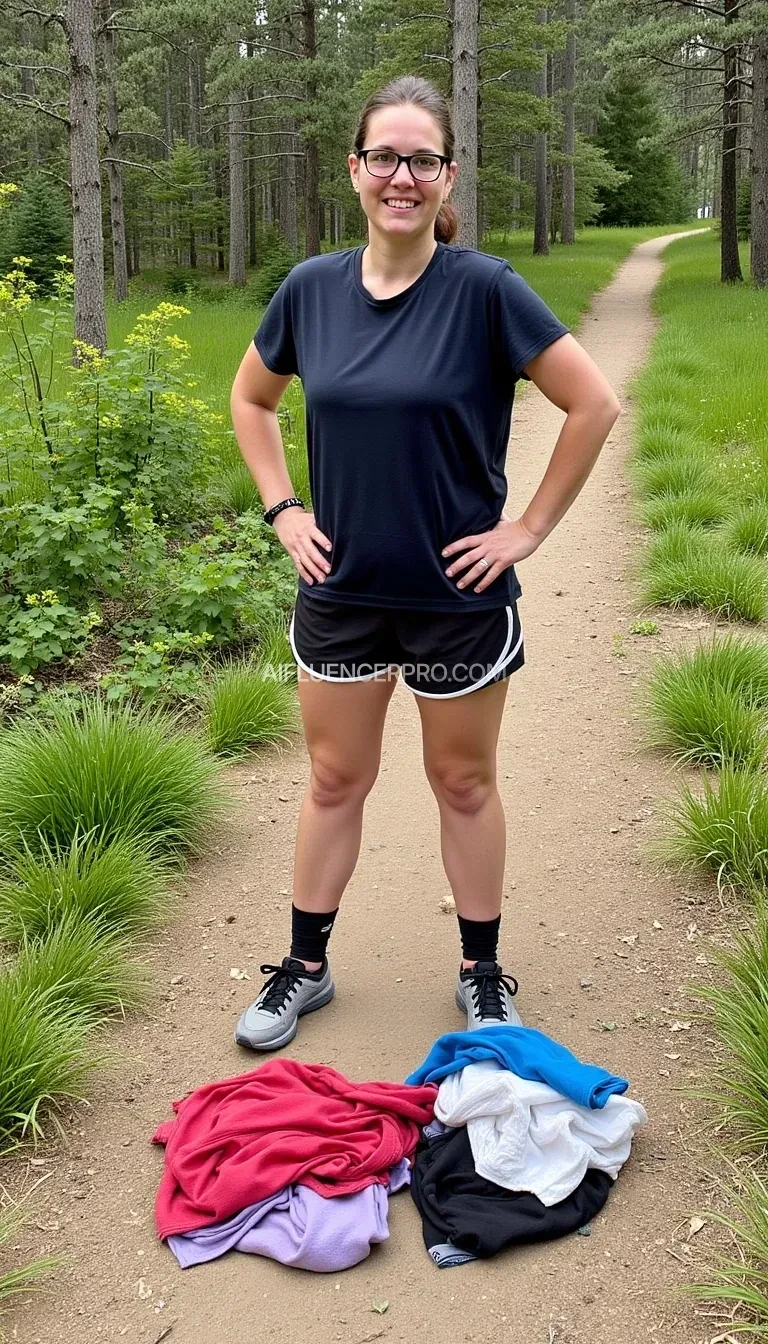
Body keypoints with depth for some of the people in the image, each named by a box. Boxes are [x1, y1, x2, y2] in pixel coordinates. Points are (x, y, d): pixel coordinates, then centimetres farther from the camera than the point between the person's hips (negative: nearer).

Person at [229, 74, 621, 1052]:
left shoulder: (483, 289, -13)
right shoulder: (311, 288, -2)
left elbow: (594, 404, -11)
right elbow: (250, 399, 14)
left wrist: (531, 527, -10)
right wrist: (282, 510, 5)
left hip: (459, 596, -3)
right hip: (341, 591, 3)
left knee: (464, 785, 12)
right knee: (334, 782, 15)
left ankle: (482, 973, 31)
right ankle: (305, 967, 31)